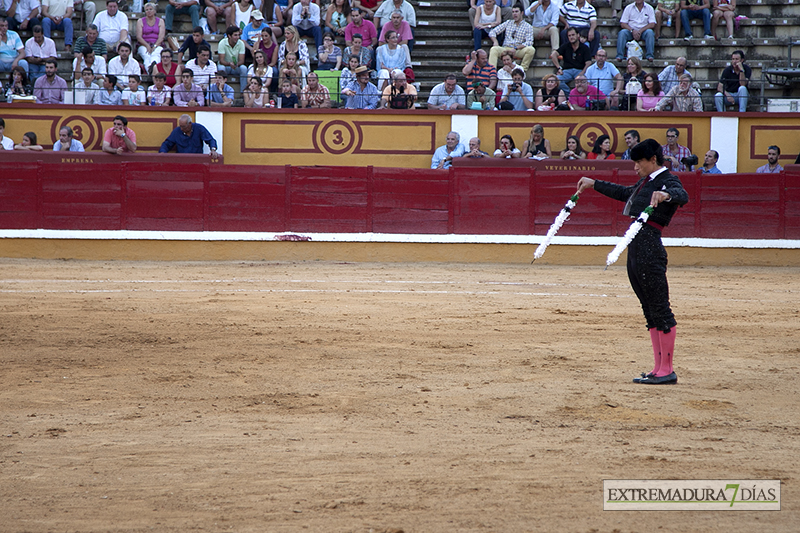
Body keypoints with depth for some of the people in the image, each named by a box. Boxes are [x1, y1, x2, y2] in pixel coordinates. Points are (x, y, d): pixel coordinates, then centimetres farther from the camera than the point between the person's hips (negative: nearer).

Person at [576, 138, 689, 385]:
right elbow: (624, 193, 42)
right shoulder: (646, 182, 22)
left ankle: (668, 370, -7)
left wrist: (665, 195, -50)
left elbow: (683, 196, -29)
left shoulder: (668, 181, -6)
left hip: (649, 247, -10)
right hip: (635, 250, 10)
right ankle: (658, 369, 13)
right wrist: (594, 184, 46)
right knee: (650, 311, 10)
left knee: (660, 309, -8)